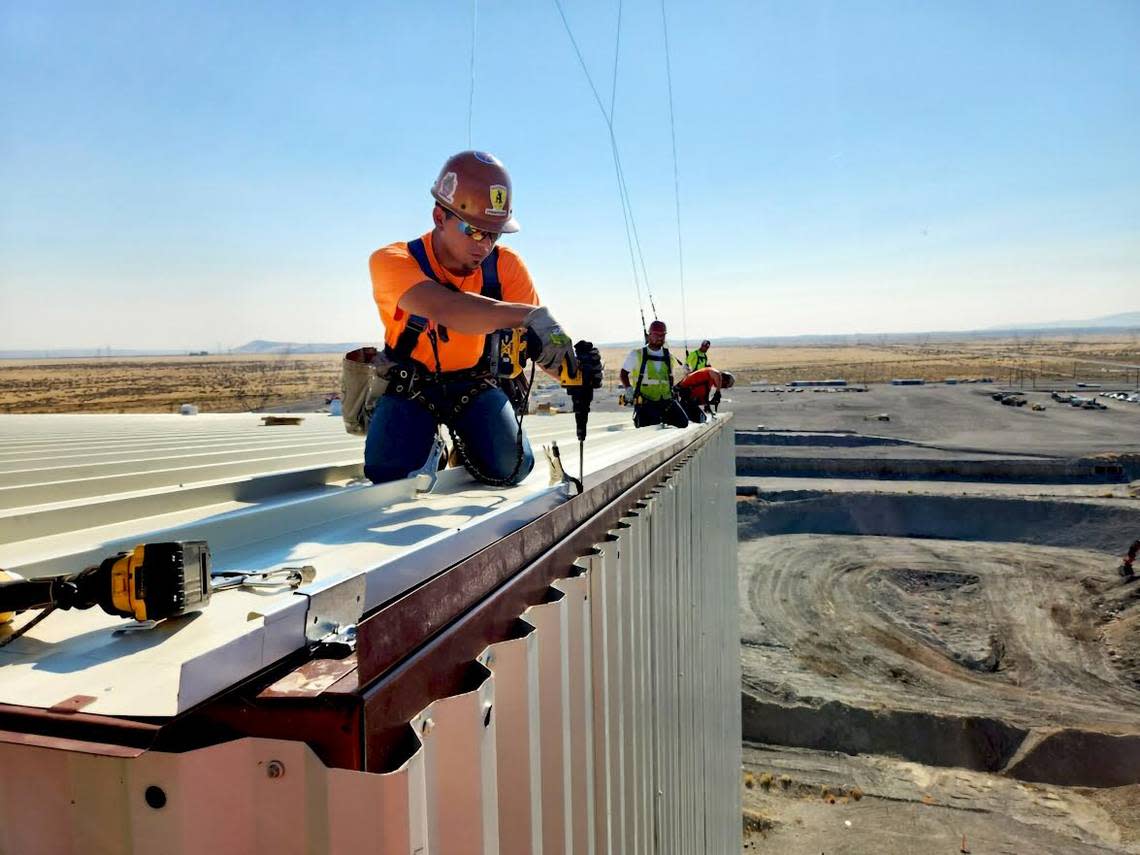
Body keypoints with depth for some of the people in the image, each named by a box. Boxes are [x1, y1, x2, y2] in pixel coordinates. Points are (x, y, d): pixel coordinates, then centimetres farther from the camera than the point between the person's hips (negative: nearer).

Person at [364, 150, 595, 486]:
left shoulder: (505, 265, -14)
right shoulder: (391, 262, -24)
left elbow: (542, 339, -19)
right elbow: (441, 307, -47)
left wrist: (574, 369, -44)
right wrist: (530, 315, -58)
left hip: (474, 385, 2)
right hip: (410, 386, -1)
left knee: (510, 468, -19)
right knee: (388, 476, -22)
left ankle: (463, 444, 17)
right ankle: (430, 447, 14)